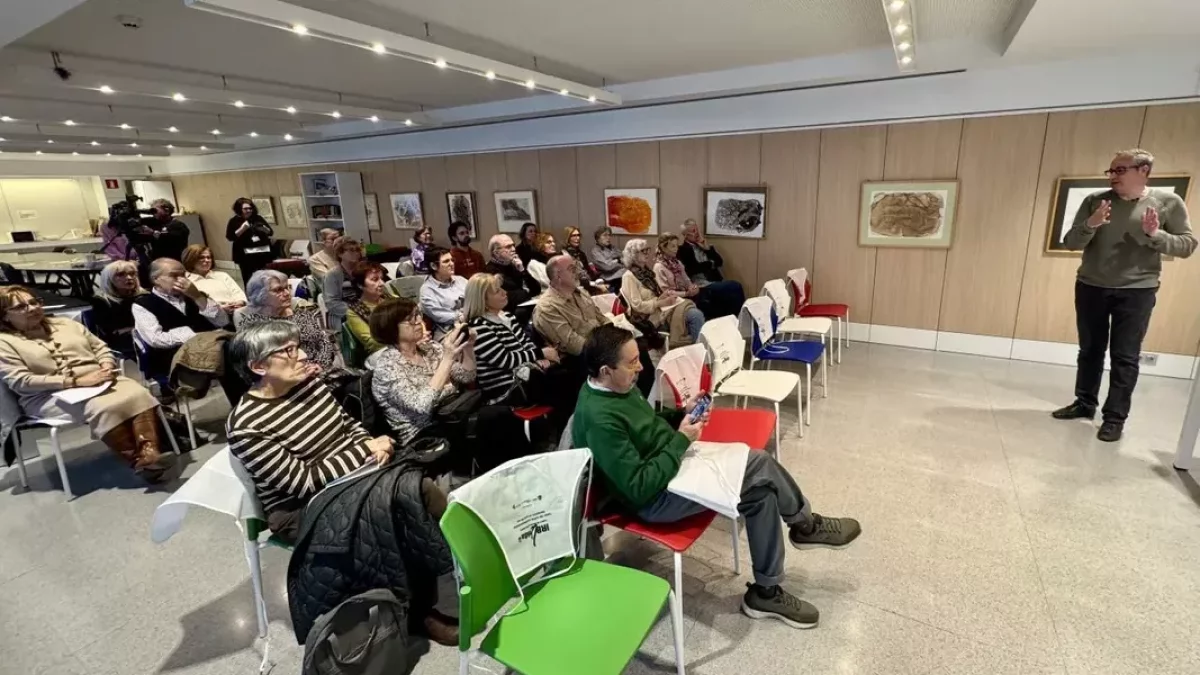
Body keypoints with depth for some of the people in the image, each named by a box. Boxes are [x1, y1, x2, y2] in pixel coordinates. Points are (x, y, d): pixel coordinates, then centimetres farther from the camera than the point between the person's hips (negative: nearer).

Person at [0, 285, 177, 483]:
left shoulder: (65, 324, 19)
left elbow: (101, 348, 18)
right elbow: (21, 382, -8)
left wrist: (106, 368, -6)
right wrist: (76, 381, -19)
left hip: (99, 380, 4)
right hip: (51, 396, -4)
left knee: (139, 394, -28)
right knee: (104, 407, -36)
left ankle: (150, 454, -41)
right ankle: (138, 462, -30)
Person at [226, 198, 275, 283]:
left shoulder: (258, 218, 12)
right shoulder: (234, 221, 4)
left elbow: (271, 232, 15)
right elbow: (230, 237, -5)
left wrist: (266, 230, -7)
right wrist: (242, 229, -14)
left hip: (264, 253, 3)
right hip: (246, 256, -3)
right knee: (250, 281, -8)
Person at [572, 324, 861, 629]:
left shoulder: (616, 387, 0)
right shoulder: (599, 418, -29)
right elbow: (640, 486, -27)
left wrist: (681, 413, -1)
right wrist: (681, 440, -19)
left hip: (673, 459, 9)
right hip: (655, 497, -9)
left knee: (761, 492, 1)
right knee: (761, 468, -11)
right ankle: (806, 525, 15)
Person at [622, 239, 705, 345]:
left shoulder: (646, 271, 17)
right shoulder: (629, 277, -9)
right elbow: (637, 305, -15)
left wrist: (665, 294, -1)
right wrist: (662, 302, -16)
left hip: (662, 307, 8)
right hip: (654, 315, -8)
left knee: (696, 315, -18)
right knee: (696, 315, -24)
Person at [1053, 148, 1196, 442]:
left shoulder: (1168, 202, -2)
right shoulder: (1094, 201, 1)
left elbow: (1187, 245, -2)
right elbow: (1071, 243, -1)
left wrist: (1155, 235, -20)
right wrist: (1090, 225, -20)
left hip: (1136, 291, -2)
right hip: (1090, 287, 2)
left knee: (1125, 357, 0)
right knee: (1090, 350, 12)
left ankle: (1115, 417, 6)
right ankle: (1085, 403, 25)